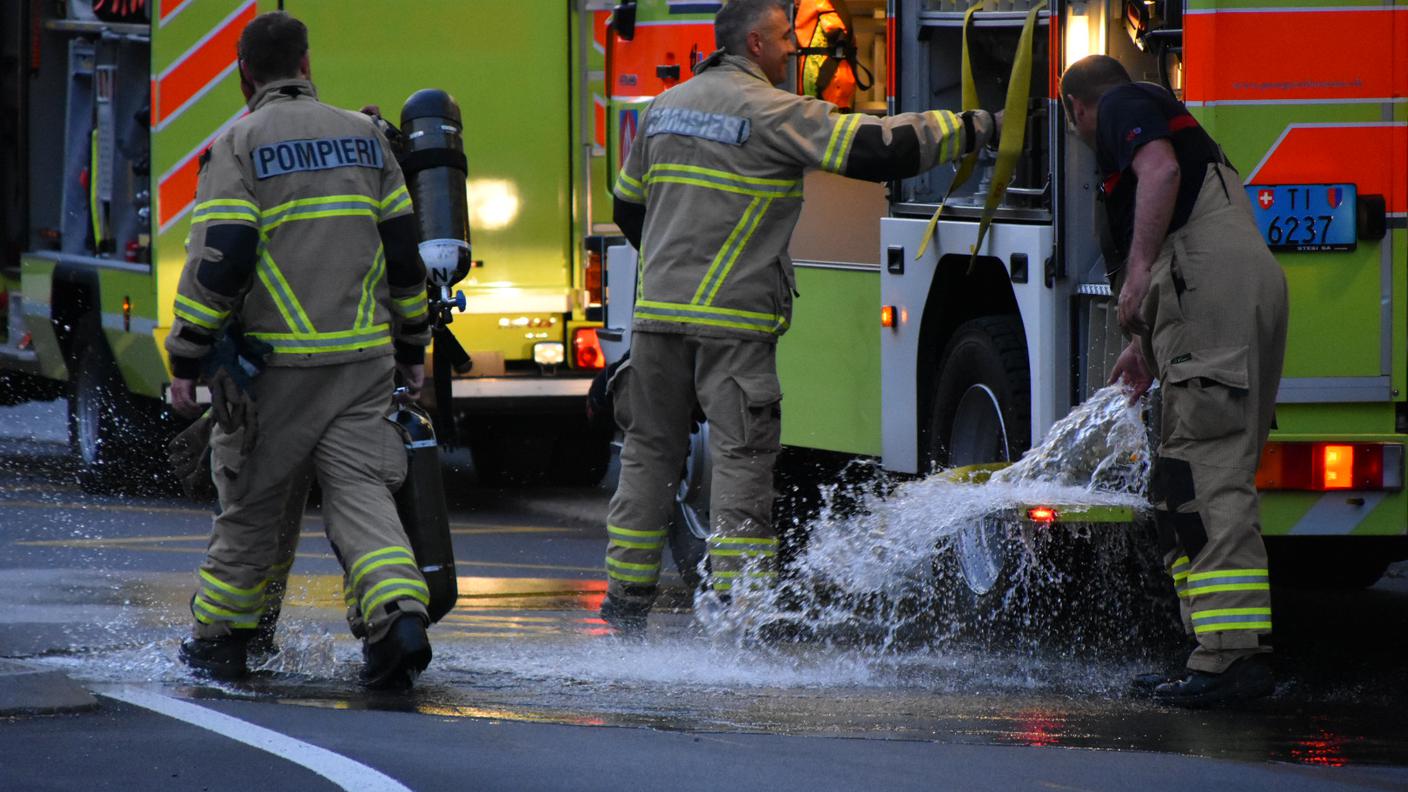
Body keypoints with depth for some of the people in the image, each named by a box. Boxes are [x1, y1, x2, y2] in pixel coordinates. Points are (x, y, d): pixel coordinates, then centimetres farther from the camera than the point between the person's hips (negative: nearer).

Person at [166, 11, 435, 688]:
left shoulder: (238, 147, -5)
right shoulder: (364, 137, 11)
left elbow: (218, 259, -13)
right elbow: (402, 250, 14)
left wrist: (186, 360, -8)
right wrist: (412, 347, 24)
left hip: (274, 364, -3)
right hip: (363, 360, 3)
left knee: (254, 504, 9)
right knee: (360, 492, -2)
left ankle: (219, 639, 20)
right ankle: (399, 614, -24)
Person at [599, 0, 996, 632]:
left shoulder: (666, 107, 13)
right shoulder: (774, 114, -9)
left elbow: (629, 205, 22)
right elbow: (877, 150, -13)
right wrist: (970, 130, -3)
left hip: (658, 310, 6)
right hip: (734, 319, -6)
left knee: (651, 449, 13)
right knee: (742, 456, -3)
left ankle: (627, 598, 14)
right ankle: (738, 600, -8)